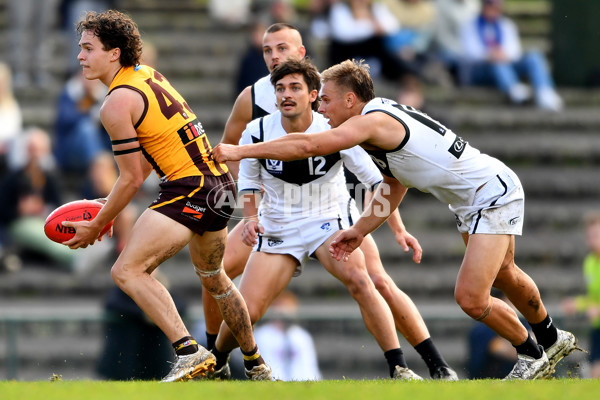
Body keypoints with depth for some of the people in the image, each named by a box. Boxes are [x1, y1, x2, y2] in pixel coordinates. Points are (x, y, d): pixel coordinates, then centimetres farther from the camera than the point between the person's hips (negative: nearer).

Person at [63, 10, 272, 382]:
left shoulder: (117, 104, -14)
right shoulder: (147, 73, 13)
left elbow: (132, 179, -11)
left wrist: (95, 227, -1)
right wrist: (107, 207, 20)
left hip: (190, 190, -10)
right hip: (220, 184, 10)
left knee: (127, 271, -14)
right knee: (213, 278, 28)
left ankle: (190, 352, -23)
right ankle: (256, 364, 40)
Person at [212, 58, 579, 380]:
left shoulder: (373, 122, -24)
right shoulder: (384, 120, 6)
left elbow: (308, 146, -31)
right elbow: (394, 187, 17)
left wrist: (240, 151, -27)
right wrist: (360, 230, 12)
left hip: (493, 194, -11)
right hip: (470, 202, 11)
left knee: (471, 298, -14)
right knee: (503, 278, 29)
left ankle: (532, 354, 10)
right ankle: (552, 339, 51)